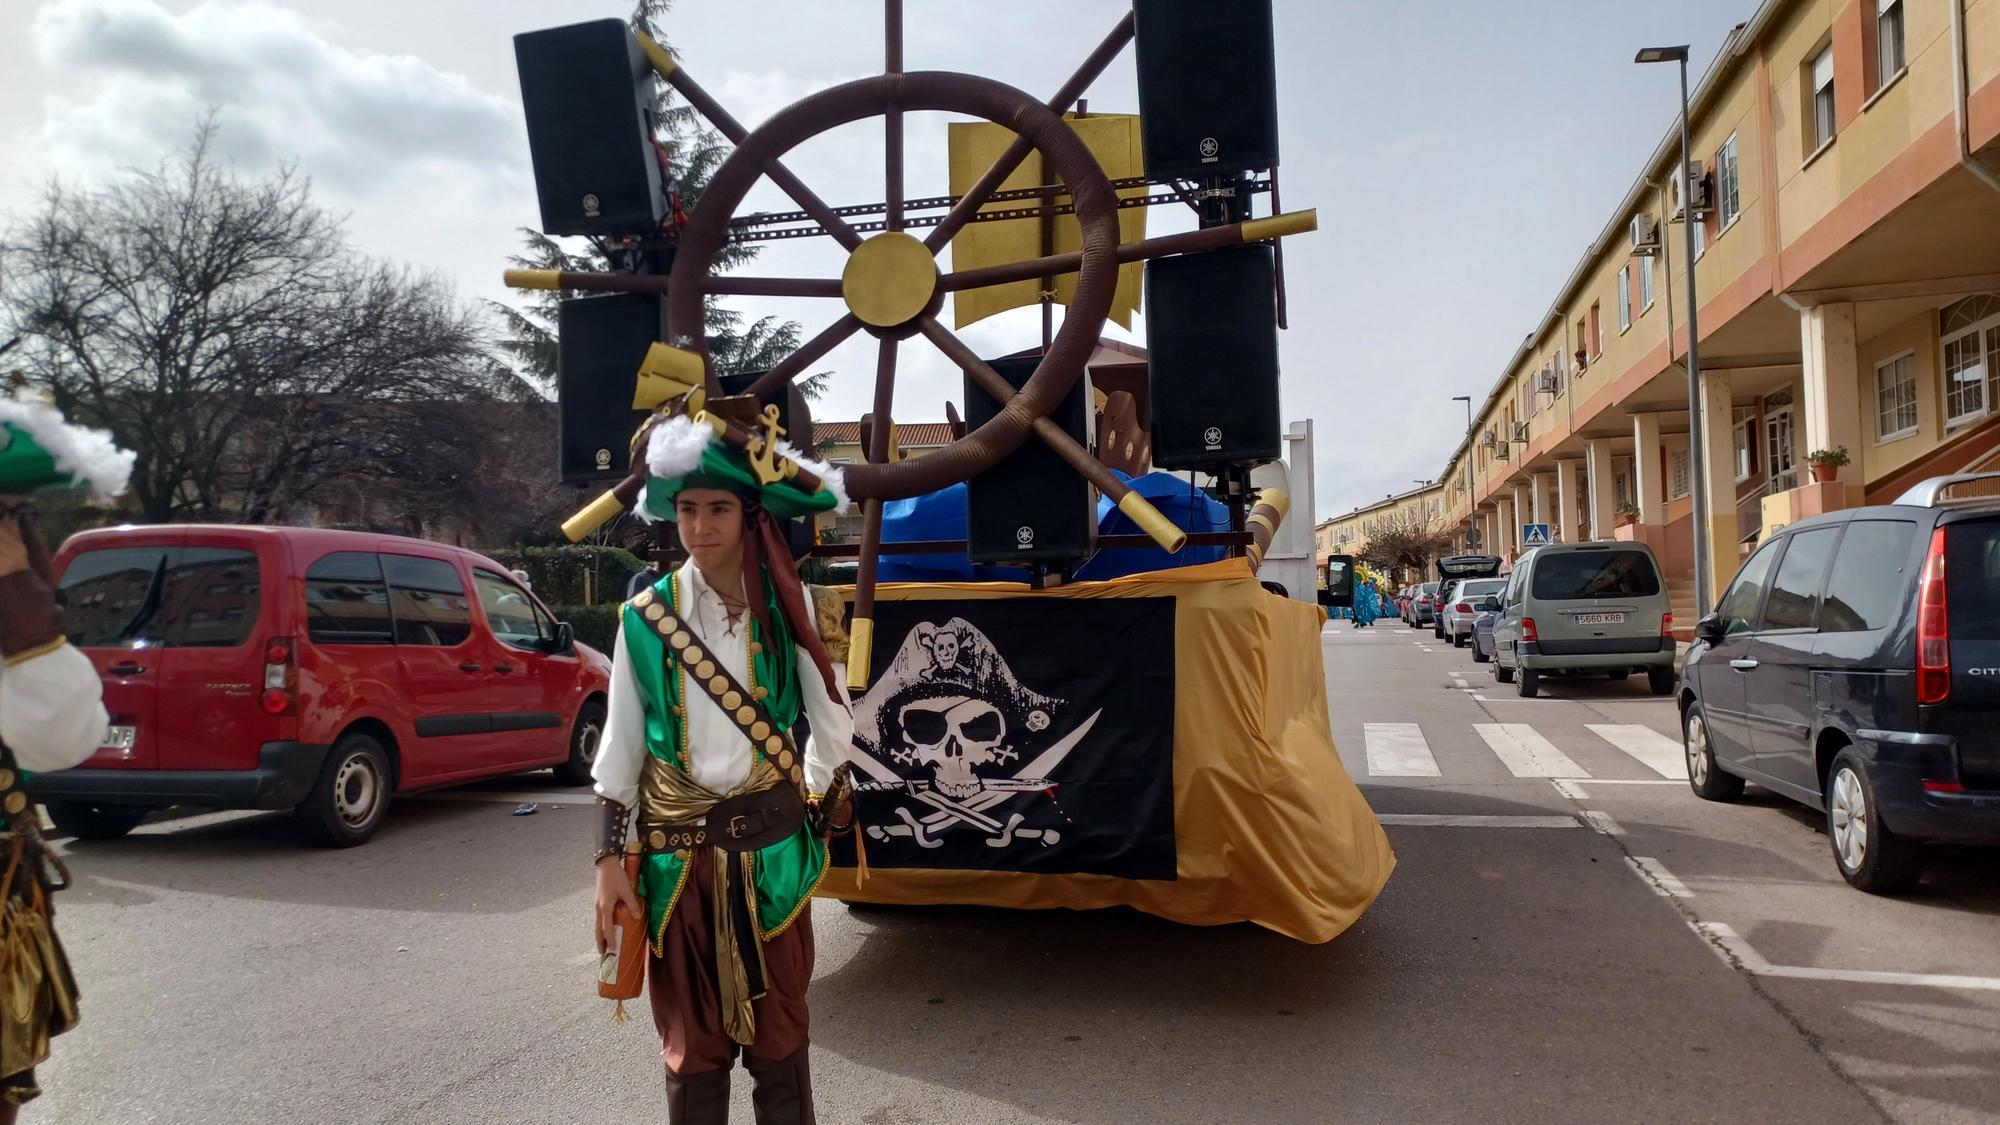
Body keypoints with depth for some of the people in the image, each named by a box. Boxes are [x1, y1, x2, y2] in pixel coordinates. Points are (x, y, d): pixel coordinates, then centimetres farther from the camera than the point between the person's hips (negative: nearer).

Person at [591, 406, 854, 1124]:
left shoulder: (787, 606, -2)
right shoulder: (646, 615, -3)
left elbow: (833, 722, 4)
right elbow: (621, 748, 0)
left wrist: (806, 804, 7)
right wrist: (610, 860, -2)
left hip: (772, 847, 0)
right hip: (679, 853, 0)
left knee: (779, 1032, 12)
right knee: (693, 1038, 12)